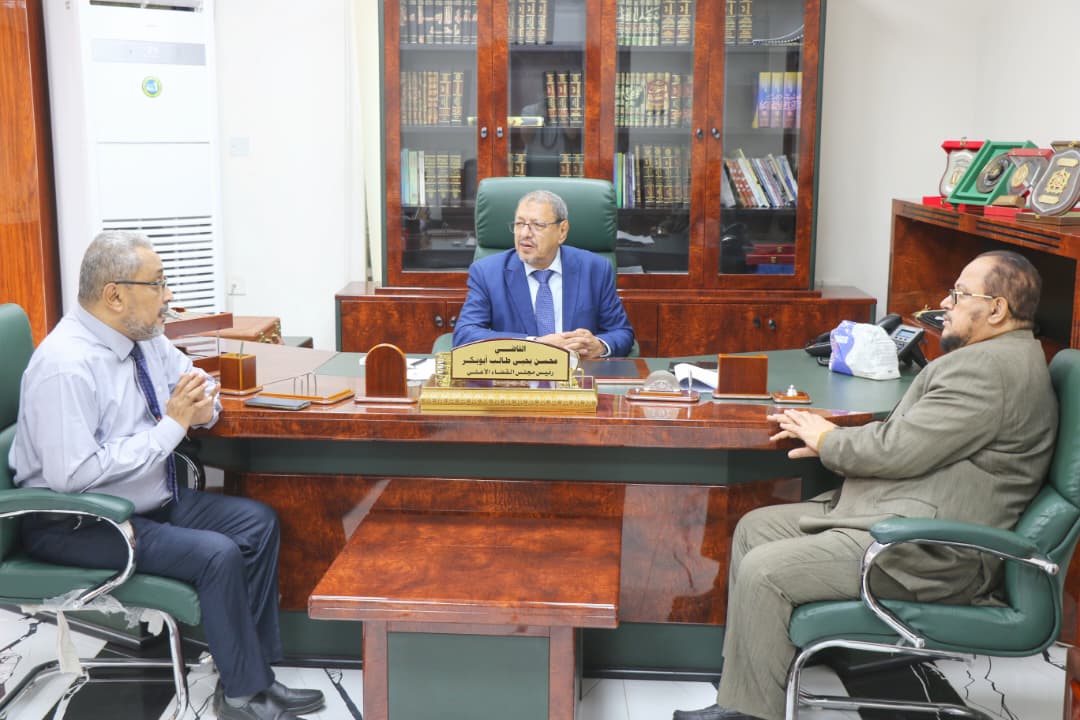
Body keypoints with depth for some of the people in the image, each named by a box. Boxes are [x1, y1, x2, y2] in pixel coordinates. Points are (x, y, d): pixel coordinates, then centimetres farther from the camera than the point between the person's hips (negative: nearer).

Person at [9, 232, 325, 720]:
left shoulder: (144, 337, 0)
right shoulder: (66, 366, -25)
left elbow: (198, 382, 18)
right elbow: (73, 476, -32)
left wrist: (203, 407, -8)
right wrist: (171, 426, -27)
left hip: (152, 498, 9)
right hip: (78, 526, -9)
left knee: (258, 523, -1)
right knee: (218, 555, -23)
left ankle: (255, 672, 6)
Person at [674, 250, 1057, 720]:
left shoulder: (991, 367, -18)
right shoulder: (992, 358, 18)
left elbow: (899, 450, -22)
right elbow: (906, 434, 19)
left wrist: (827, 440, -4)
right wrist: (832, 437, 5)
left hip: (933, 555, -12)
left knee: (764, 572, -19)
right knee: (754, 528, 8)